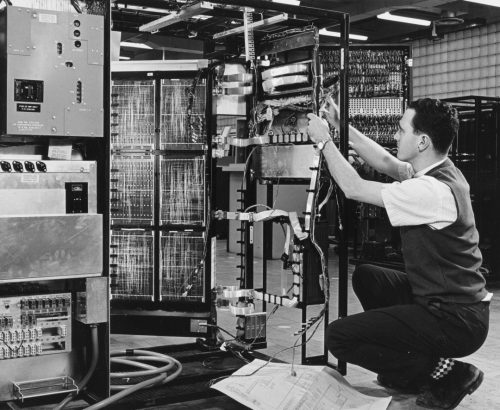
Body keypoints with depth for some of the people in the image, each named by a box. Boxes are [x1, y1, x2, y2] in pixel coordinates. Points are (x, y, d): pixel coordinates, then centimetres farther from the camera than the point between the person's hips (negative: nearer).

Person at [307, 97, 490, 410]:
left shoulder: (432, 190, -25)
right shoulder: (442, 172, 3)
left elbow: (354, 189, -19)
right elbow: (387, 163, 16)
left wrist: (324, 140, -7)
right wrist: (341, 126, 15)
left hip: (457, 321, -10)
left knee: (339, 336, -9)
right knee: (365, 276, 24)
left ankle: (444, 373, -2)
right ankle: (413, 368, 22)